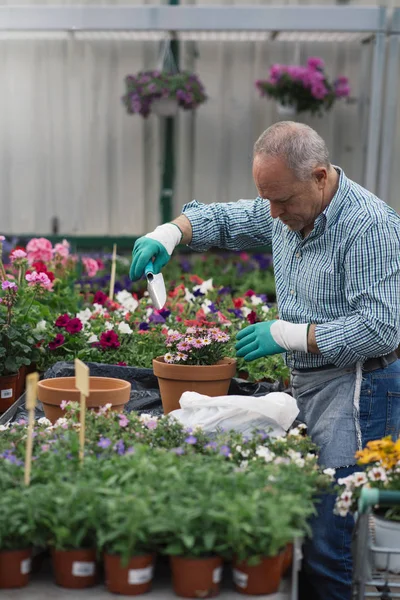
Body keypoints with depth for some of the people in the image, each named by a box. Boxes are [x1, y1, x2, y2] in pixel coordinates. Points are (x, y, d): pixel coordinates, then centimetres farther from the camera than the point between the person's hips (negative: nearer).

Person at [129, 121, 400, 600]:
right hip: (306, 383, 8)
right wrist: (169, 233, 4)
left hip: (357, 389, -8)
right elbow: (223, 219, 24)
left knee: (326, 550, -9)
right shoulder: (287, 210, 8)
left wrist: (288, 335, -18)